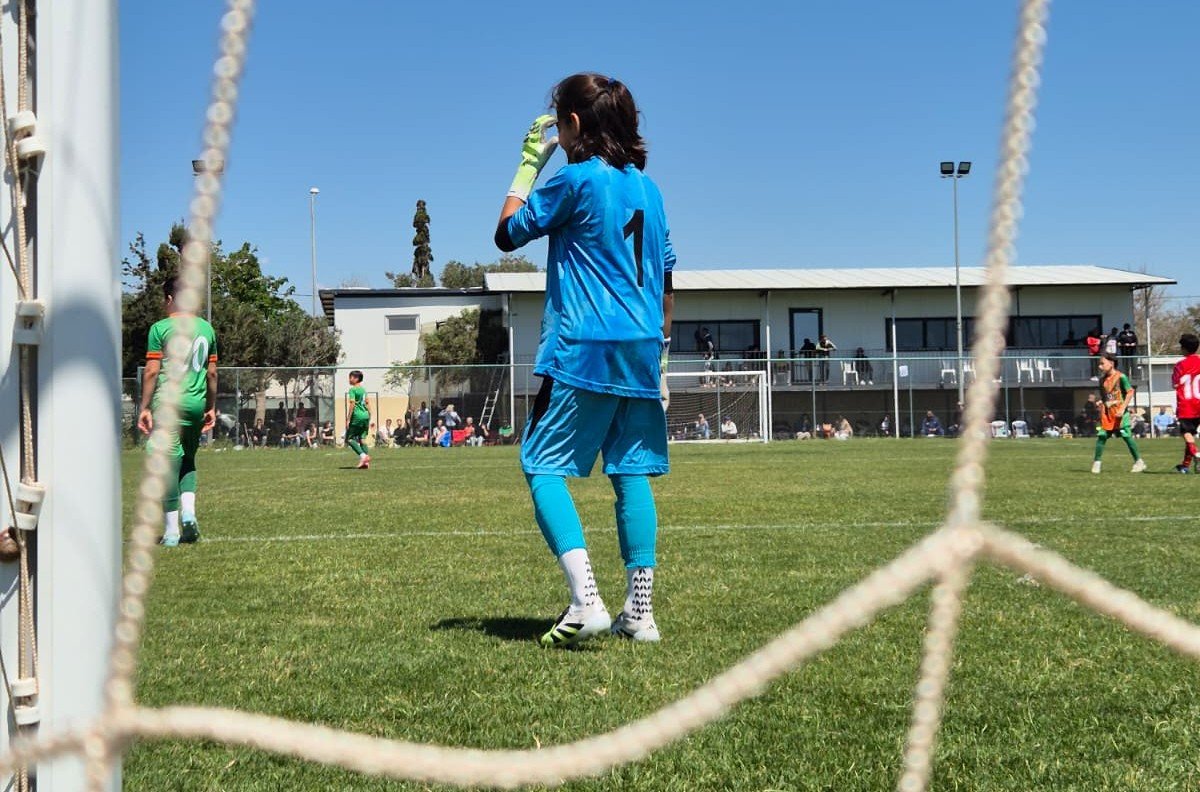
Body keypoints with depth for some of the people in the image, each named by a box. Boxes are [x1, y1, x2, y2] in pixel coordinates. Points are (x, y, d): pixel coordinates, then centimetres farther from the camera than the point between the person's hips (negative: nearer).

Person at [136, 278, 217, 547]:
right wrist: (211, 407, 20)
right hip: (196, 403, 5)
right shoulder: (206, 328, 10)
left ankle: (171, 531, 0)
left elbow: (152, 371, -7)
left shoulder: (161, 328, -5)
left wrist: (144, 408, -3)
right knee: (188, 459, 19)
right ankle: (188, 510, -2)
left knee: (167, 464, -1)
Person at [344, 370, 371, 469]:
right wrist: (369, 418, 22)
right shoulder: (364, 389, 15)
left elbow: (352, 404, -15)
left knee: (349, 439, -1)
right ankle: (366, 461, 1)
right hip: (366, 415, 8)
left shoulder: (352, 390, -8)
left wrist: (348, 419, -14)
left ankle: (363, 455, -18)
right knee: (362, 439, 9)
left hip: (357, 416, -7)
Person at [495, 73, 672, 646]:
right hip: (642, 350, 7)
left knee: (542, 468, -2)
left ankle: (585, 601, -17)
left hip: (583, 350, -7)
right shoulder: (647, 187, 14)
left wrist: (529, 164, 12)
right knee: (631, 473, 9)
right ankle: (639, 612, 9)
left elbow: (507, 233, 2)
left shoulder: (577, 179, -7)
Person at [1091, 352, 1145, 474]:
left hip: (1119, 413, -6)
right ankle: (1096, 463, 1)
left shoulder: (1120, 377, -10)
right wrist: (1101, 404, 8)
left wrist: (1123, 408, -16)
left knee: (1127, 436, -2)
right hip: (1106, 413, 6)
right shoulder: (1102, 379, 10)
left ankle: (1139, 462, 10)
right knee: (1101, 436, -3)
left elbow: (1130, 392, -11)